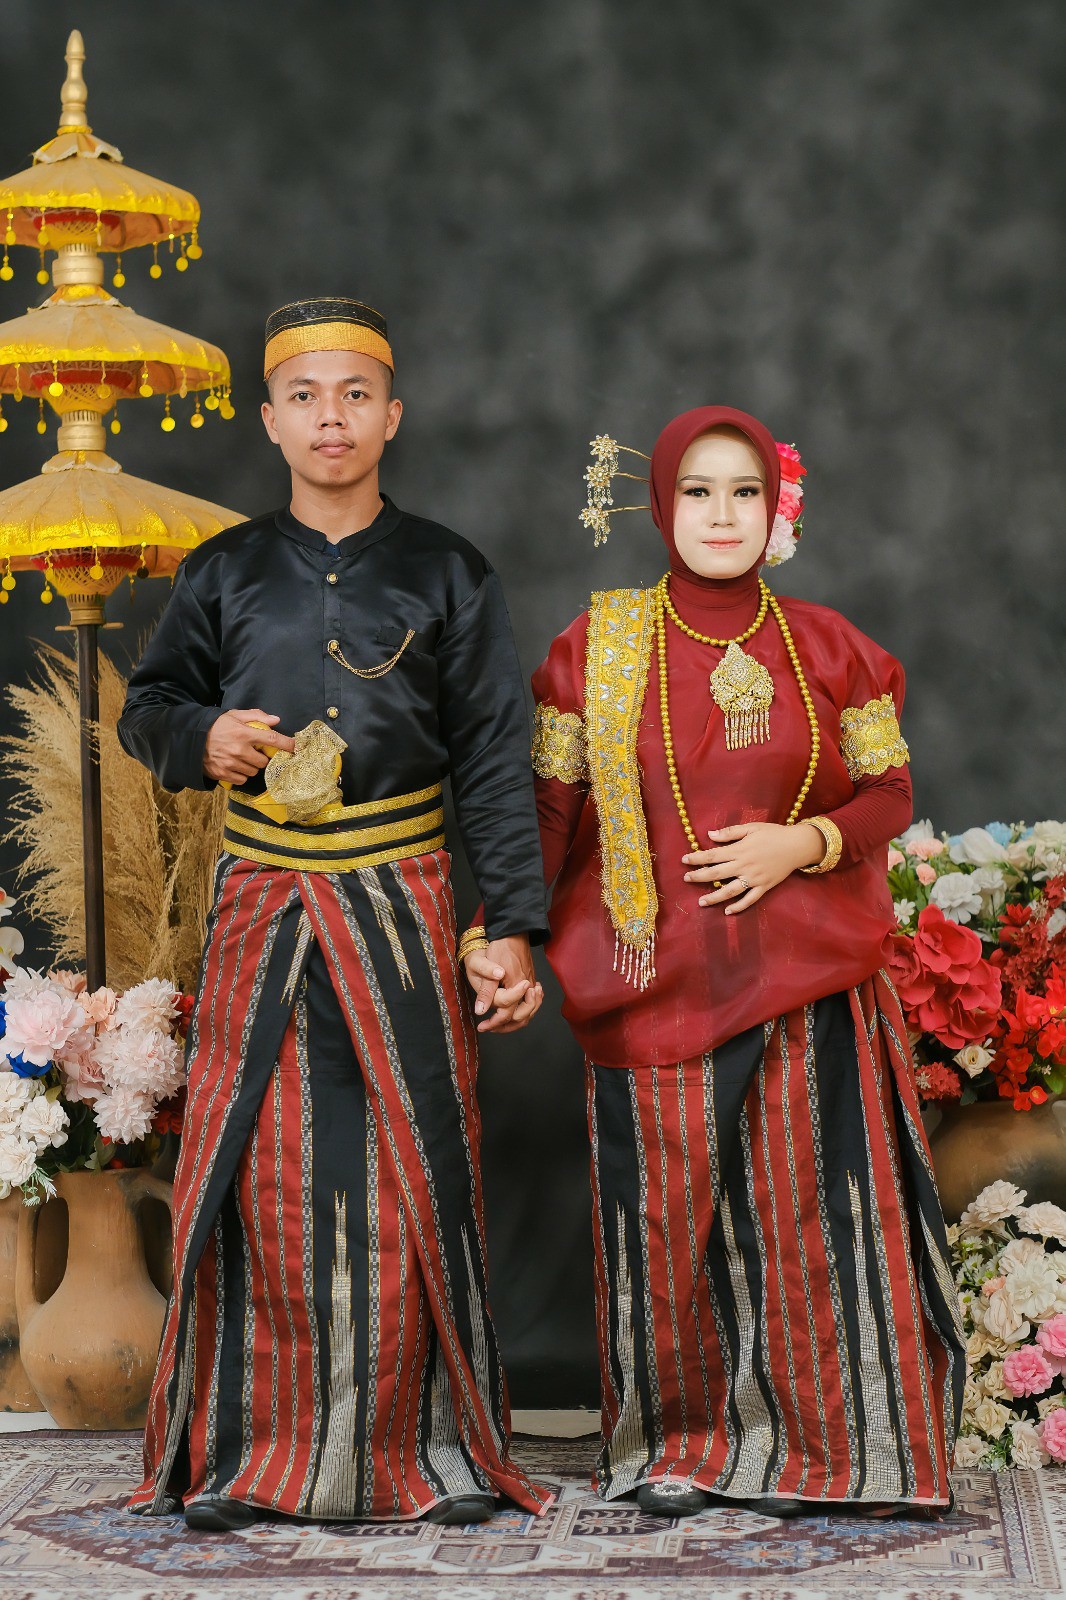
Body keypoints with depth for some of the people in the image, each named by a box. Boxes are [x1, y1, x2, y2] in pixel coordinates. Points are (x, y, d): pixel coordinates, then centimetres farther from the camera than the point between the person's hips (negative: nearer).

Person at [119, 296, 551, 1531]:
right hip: (261, 906, 1)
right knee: (258, 1176, 0)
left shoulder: (446, 575, 5)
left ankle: (433, 1445, 10)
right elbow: (146, 704, 17)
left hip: (400, 902, -1)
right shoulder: (226, 575, 9)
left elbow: (493, 763, 3)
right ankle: (247, 1452, 10)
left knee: (412, 1177, 0)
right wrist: (200, 738, -7)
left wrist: (512, 928, -4)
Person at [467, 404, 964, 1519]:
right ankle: (676, 1443, 19)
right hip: (655, 986, 0)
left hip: (805, 985, 1)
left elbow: (890, 794, 8)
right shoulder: (598, 646, 3)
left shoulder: (827, 650, 5)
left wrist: (801, 844, -9)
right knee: (667, 1215, 3)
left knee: (802, 1209, 2)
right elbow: (550, 807, 4)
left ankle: (805, 1448, 16)